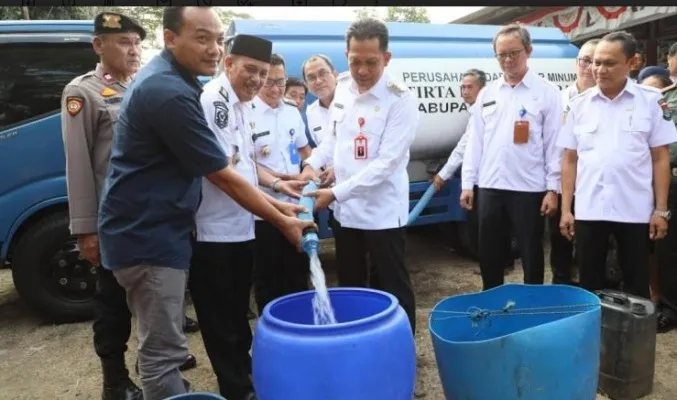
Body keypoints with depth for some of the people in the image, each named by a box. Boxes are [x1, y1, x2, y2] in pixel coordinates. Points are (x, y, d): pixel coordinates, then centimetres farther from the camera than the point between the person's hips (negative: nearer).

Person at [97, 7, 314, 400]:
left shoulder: (164, 77, 11)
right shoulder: (170, 93, -22)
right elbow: (224, 177, -19)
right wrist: (284, 222, -10)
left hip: (154, 230, 10)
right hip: (148, 236, -10)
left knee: (162, 345, 23)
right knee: (163, 352, 1)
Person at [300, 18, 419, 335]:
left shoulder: (401, 100, -17)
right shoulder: (342, 86, 4)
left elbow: (387, 162, -22)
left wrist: (335, 193, -24)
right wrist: (313, 163, -2)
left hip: (382, 212, -6)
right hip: (345, 210, 7)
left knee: (394, 290, 8)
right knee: (349, 286, 20)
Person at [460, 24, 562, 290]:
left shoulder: (547, 92, -2)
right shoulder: (487, 93, 10)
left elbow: (554, 144, -4)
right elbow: (475, 141, 9)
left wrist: (553, 188, -9)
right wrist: (467, 183, 5)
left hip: (529, 188, -4)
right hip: (490, 187, 4)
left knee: (531, 255, 9)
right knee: (489, 255, 13)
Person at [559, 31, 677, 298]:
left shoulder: (651, 100, 0)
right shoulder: (579, 104, 4)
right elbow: (570, 160, 5)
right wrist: (566, 208, 1)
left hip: (635, 211, -1)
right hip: (588, 211, 1)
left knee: (636, 287, 10)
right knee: (589, 284, 11)